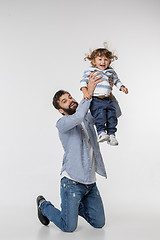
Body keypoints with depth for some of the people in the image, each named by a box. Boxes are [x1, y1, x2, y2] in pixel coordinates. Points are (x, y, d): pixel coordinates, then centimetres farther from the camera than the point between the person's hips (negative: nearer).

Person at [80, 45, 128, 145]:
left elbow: (116, 80, 30)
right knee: (99, 115, -20)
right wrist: (85, 91, -17)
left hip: (108, 99, 4)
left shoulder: (111, 72, 18)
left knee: (112, 116, -1)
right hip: (96, 100, -4)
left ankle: (111, 134, 7)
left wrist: (122, 87, 12)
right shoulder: (90, 71, 4)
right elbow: (83, 81, -1)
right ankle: (101, 132, -15)